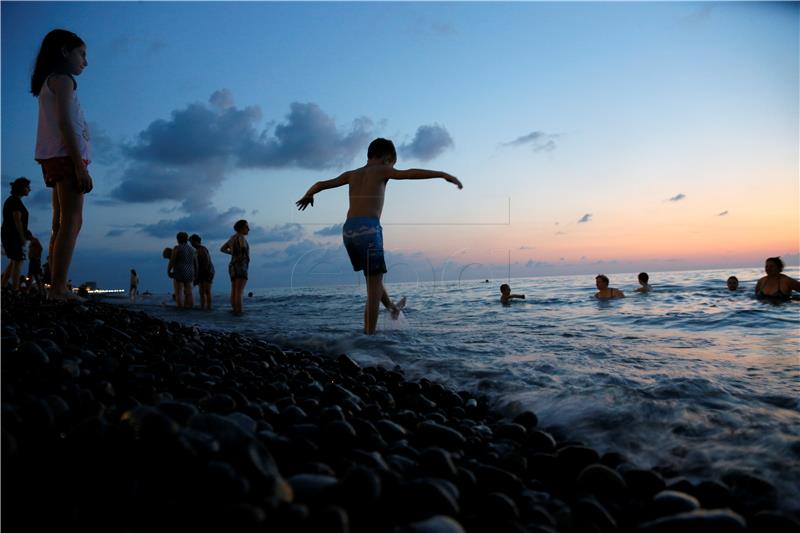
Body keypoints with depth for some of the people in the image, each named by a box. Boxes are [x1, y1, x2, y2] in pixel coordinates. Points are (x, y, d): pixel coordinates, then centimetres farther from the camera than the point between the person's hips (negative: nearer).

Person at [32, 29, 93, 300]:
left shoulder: (49, 83, 26)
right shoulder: (62, 79, -3)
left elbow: (59, 123, 20)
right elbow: (65, 123, -14)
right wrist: (81, 166, -21)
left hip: (56, 160, 10)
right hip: (66, 156, -10)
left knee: (61, 225, 5)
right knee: (71, 222, -16)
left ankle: (57, 289, 2)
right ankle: (59, 289, -23)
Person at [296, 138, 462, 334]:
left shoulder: (351, 174, 23)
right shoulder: (381, 170, 8)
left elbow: (321, 184, 31)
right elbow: (410, 173, -7)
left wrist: (307, 196, 50)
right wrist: (443, 174, -10)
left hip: (348, 230, 6)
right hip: (368, 228, -6)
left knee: (373, 276, 26)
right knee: (374, 283, -1)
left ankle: (391, 306, 42)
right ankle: (369, 333, -4)